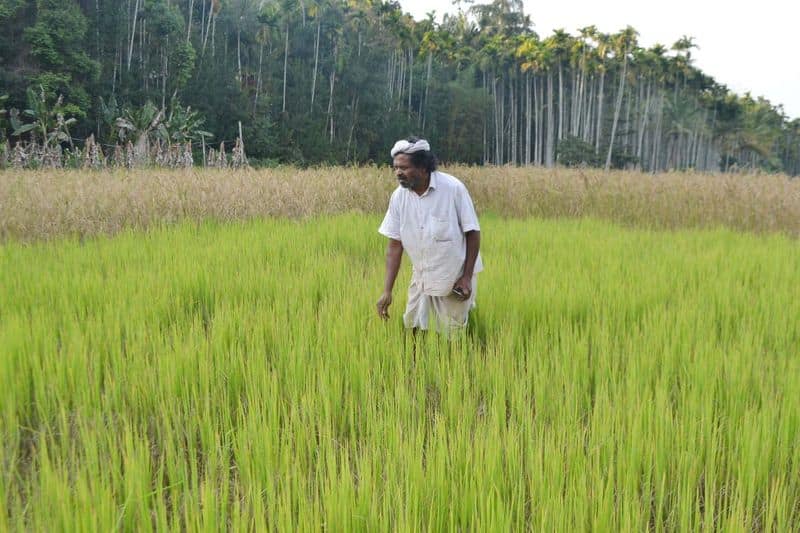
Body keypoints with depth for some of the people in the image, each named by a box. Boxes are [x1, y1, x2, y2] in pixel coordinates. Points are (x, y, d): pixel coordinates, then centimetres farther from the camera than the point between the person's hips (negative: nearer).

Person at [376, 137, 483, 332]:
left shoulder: (453, 188, -20)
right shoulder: (398, 197, -8)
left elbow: (473, 233, -12)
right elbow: (394, 245, -5)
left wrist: (467, 277, -13)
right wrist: (387, 290, -8)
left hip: (454, 279, -4)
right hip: (421, 279, 4)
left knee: (452, 336, 5)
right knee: (413, 328, 11)